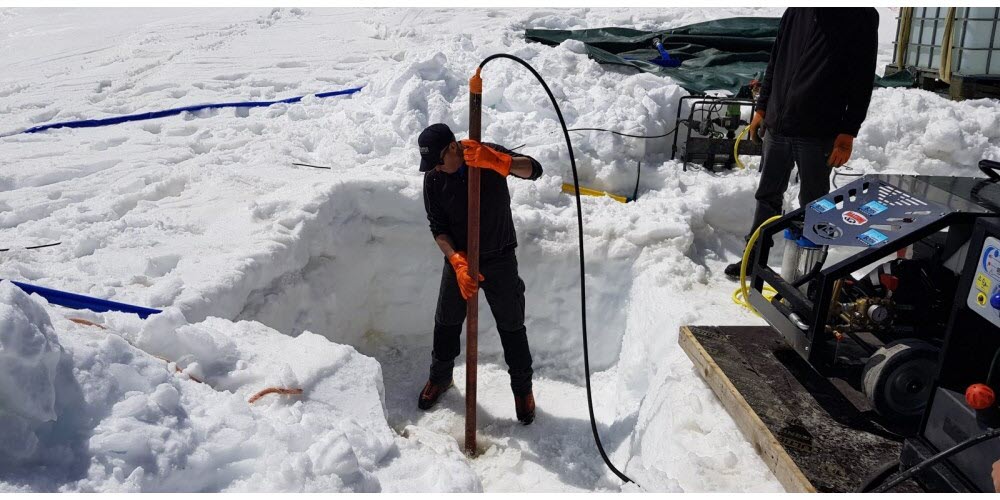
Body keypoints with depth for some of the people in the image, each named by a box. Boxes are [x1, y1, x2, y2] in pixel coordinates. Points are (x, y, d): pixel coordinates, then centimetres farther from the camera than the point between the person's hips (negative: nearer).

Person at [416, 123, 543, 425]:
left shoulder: (490, 155, -15)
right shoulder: (433, 179, -10)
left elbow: (534, 169, -27)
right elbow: (438, 228, -9)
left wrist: (495, 161, -44)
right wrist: (458, 263, -23)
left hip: (500, 259, -2)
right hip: (458, 260, 2)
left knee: (511, 326, 8)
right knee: (446, 323, 15)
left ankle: (523, 388, 28)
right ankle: (440, 378, 41)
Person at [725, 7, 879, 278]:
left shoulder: (861, 16, -7)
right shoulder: (796, 11, 6)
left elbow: (862, 80, -8)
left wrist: (847, 133, -12)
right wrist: (761, 108, 13)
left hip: (818, 134, -4)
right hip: (777, 125, 4)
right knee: (768, 195, 14)